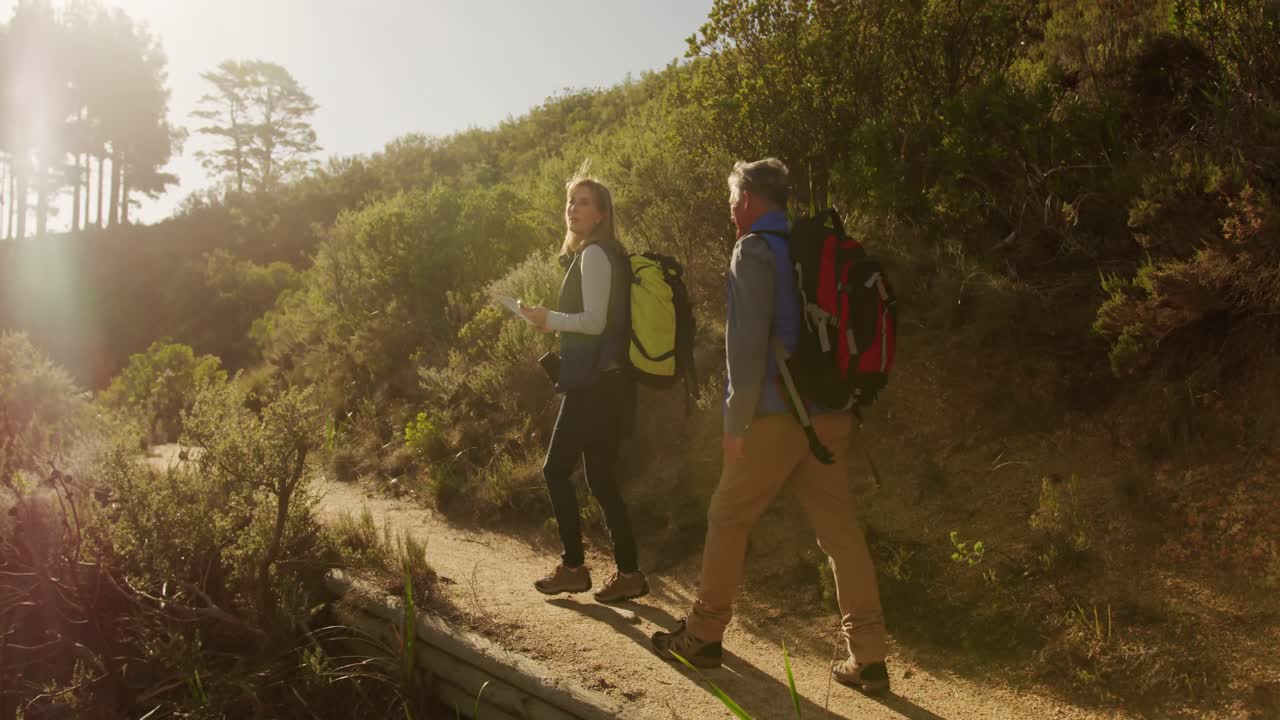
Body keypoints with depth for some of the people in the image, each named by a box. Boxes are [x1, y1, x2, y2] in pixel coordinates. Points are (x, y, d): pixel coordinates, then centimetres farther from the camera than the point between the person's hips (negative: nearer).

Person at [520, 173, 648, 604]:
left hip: (594, 384, -10)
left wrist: (549, 318, -7)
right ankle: (628, 573, 15)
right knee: (601, 479, 11)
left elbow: (594, 320, -19)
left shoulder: (594, 254, -11)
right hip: (606, 381, 10)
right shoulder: (608, 254, 18)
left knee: (556, 469, 0)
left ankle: (573, 568, 8)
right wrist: (555, 324, 18)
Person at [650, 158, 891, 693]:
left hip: (776, 415, -7)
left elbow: (749, 342, -16)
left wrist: (737, 420, -12)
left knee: (727, 519, 8)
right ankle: (868, 658, 6)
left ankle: (703, 634, 19)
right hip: (829, 414, 7)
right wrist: (843, 403, 19)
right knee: (840, 529, 6)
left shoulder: (755, 251, -8)